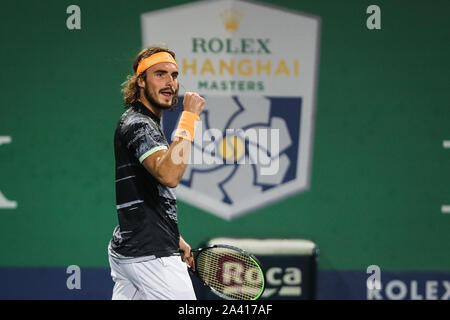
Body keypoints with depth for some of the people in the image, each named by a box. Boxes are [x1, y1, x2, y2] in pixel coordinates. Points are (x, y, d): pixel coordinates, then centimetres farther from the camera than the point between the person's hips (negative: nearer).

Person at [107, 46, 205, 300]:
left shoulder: (147, 123, 21)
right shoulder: (137, 124, -13)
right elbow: (169, 174, -31)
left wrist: (175, 240, 27)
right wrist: (190, 117, -25)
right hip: (151, 256, -10)